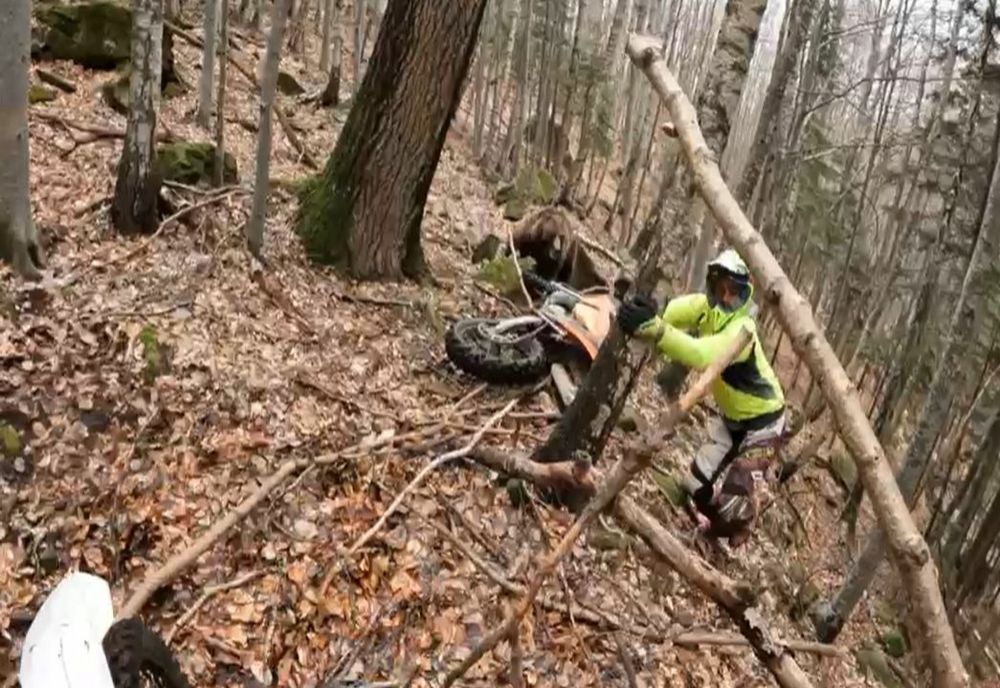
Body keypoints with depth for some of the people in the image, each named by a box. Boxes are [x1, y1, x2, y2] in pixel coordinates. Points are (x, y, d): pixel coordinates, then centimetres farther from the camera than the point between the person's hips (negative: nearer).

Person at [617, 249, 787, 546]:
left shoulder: (742, 329, -37)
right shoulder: (707, 306, -12)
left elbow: (705, 356, -55)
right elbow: (672, 311, -24)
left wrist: (655, 330, -70)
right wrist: (647, 314, -49)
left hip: (761, 420, -7)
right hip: (730, 414, 7)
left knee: (732, 496, -9)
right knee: (696, 484, 10)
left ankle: (735, 538, 22)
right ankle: (708, 523, 39)